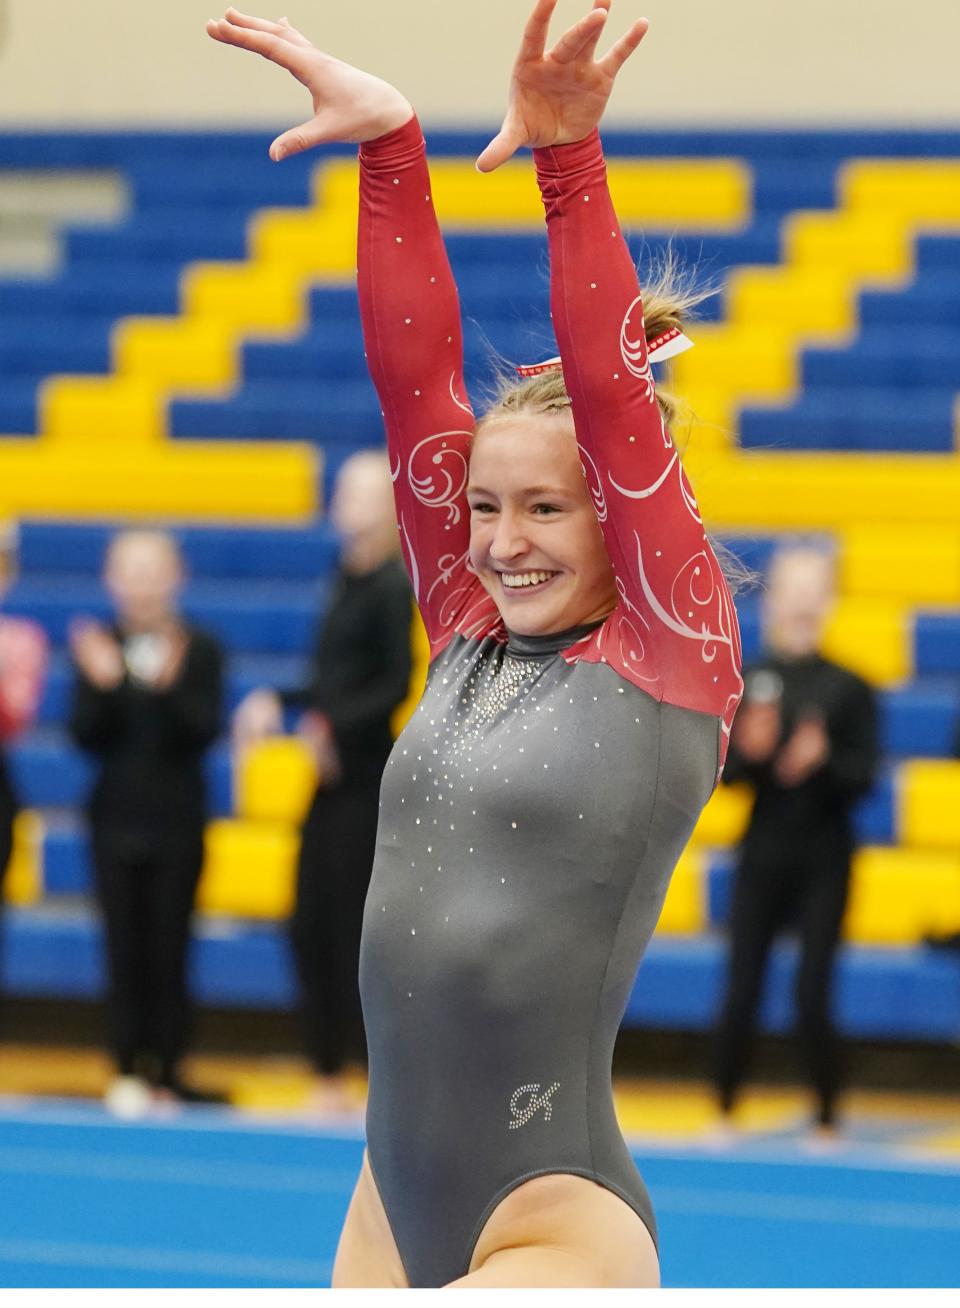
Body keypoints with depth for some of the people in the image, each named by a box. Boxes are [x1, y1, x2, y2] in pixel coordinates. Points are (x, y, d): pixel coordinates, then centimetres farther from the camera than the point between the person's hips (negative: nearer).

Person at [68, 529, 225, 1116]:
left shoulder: (199, 649, -4)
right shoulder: (98, 647, 2)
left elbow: (205, 732, -11)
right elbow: (87, 737, -2)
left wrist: (169, 686, -26)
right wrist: (102, 685, -19)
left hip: (178, 820, -2)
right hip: (117, 818, 2)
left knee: (168, 949, -1)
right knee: (124, 948, 3)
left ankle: (166, 1070, 6)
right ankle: (128, 1070, 10)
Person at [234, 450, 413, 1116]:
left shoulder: (392, 586, -12)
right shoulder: (347, 578, 12)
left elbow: (397, 684, -19)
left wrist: (333, 726, -24)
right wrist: (276, 702, 7)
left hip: (365, 774, -9)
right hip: (335, 779, 9)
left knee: (354, 929, -5)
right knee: (310, 925, 10)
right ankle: (330, 1078, 18)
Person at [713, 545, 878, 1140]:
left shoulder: (848, 689, -4)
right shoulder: (747, 682, -1)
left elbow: (864, 778, -7)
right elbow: (722, 771, -1)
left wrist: (822, 761, -25)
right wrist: (749, 750, -22)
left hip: (823, 864, -1)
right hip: (762, 859, 1)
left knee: (813, 999, -2)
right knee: (741, 995, 2)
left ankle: (828, 1119, 12)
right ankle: (726, 1111, 19)